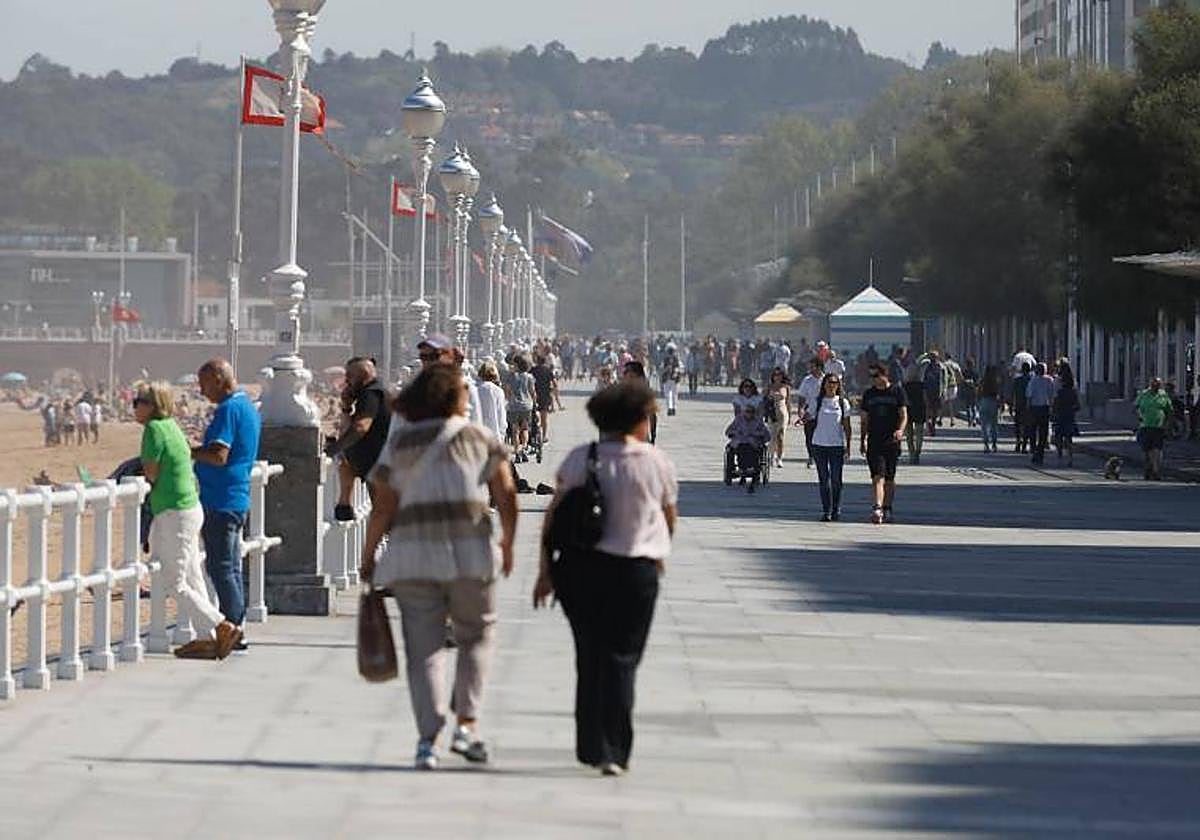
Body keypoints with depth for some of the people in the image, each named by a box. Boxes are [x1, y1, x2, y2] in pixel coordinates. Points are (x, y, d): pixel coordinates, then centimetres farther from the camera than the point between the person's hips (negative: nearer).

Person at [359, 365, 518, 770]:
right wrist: (508, 544, 14)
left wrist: (368, 558, 10)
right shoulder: (481, 439, 5)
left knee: (424, 650, 4)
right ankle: (467, 724, 6)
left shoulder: (399, 444, 5)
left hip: (412, 557, 1)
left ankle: (428, 738, -5)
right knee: (477, 636, 17)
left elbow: (383, 509, 0)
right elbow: (506, 496, 0)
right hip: (471, 553, -1)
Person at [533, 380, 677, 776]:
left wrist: (546, 570, 3)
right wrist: (658, 555, 28)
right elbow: (670, 520, 9)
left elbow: (554, 516, -3)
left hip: (581, 566, 2)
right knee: (621, 660, 3)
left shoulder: (578, 459, -1)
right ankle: (613, 752, -5)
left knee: (589, 657, 14)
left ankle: (590, 746, 17)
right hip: (636, 570, -2)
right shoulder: (656, 462, -3)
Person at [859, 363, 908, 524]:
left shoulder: (897, 391, 3)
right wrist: (862, 440, 14)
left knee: (889, 478, 7)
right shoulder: (869, 394, 12)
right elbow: (865, 419, 18)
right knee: (877, 475, -12)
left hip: (892, 440, -1)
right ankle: (878, 508, -23)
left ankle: (887, 509, 19)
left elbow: (904, 415, 0)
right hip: (874, 441, 1)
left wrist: (900, 430, -18)